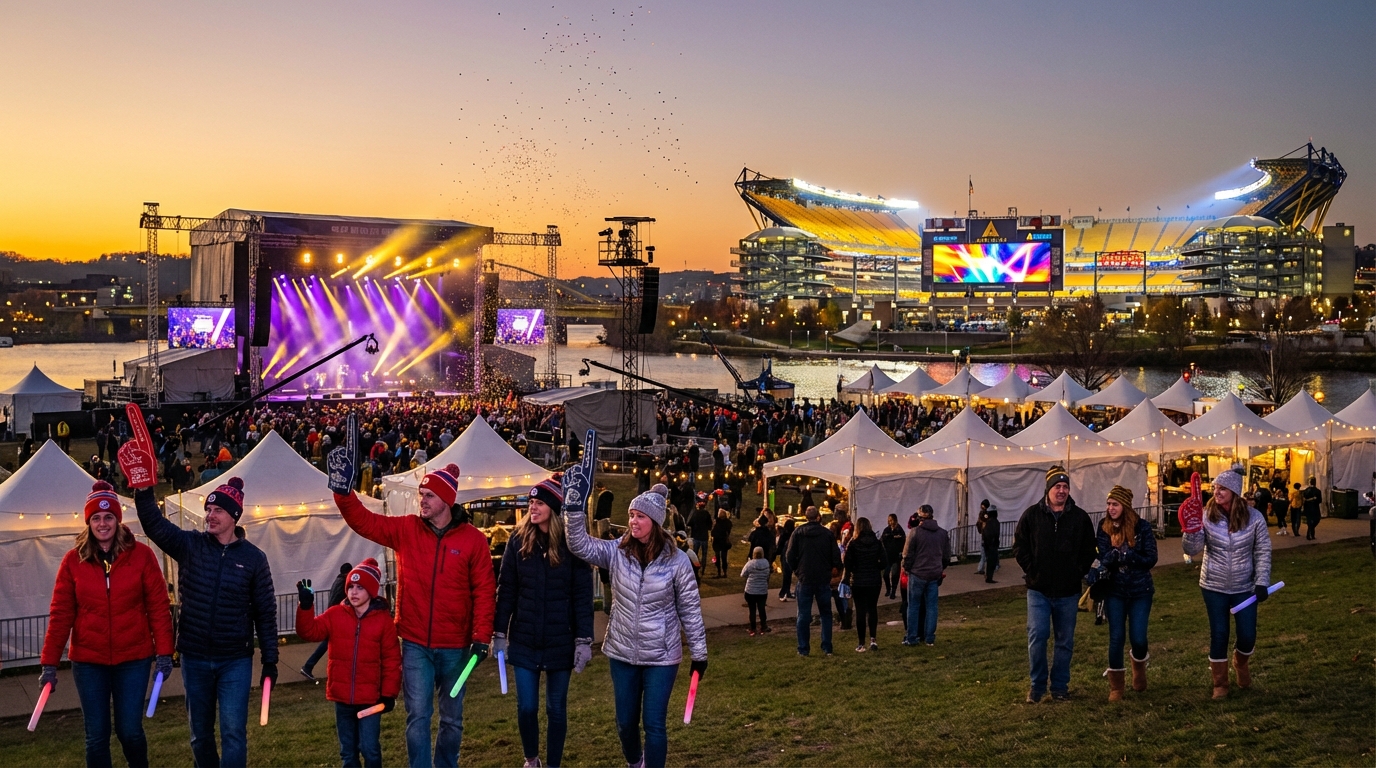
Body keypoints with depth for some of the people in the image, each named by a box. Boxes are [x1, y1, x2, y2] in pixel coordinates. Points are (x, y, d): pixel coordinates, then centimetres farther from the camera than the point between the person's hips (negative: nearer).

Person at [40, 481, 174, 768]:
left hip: (133, 658, -1)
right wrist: (49, 662, -4)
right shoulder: (73, 560, -1)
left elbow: (159, 606, -4)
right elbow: (60, 613, -1)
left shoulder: (141, 555, -4)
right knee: (96, 736, 7)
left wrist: (164, 651, -8)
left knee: (129, 730, 2)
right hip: (88, 661, 1)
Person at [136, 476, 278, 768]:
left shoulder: (253, 557, -4)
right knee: (200, 734, 14)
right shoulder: (189, 545, 0)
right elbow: (154, 524, -14)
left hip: (235, 660, -2)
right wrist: (143, 490, -31)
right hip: (194, 658, 2)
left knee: (233, 732, -5)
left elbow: (265, 611, 0)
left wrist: (270, 659, -1)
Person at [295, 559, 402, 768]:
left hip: (370, 698, -3)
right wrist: (305, 606, -22)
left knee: (370, 749, -1)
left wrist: (389, 693, -6)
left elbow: (391, 659, -2)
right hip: (342, 697, 3)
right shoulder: (335, 615, 3)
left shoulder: (383, 619, -4)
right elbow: (309, 631, -7)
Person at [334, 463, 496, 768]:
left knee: (452, 717, 14)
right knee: (418, 715, -1)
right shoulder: (405, 529, 0)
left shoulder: (473, 539, -6)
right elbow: (363, 521, 0)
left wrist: (482, 636, -10)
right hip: (415, 644, 0)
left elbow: (484, 590, -5)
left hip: (455, 645, 0)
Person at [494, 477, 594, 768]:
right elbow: (505, 589, 2)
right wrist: (499, 633, -1)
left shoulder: (572, 543, -7)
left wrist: (584, 640, -9)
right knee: (526, 707, 6)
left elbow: (583, 596, -6)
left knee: (556, 709, 9)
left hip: (560, 641, -1)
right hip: (523, 640, 2)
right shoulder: (519, 539, -1)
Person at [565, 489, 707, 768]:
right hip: (622, 652, 3)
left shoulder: (677, 560, -11)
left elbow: (690, 608, -5)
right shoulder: (617, 552, -4)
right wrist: (574, 507, -28)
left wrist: (699, 652, -1)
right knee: (625, 721, 17)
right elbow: (579, 544, -16)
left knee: (654, 723, 1)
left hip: (661, 656, -3)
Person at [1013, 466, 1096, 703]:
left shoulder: (1080, 517, 2)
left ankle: (1060, 687, 19)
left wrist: (1078, 573, -2)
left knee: (1065, 641, 8)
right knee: (1037, 636, -6)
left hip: (1068, 592, 2)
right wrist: (1031, 570, -3)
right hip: (1038, 589, -1)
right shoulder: (1032, 515, -1)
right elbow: (1019, 546, 4)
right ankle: (1037, 686, 8)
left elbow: (1089, 550, 8)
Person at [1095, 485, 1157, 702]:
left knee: (1138, 638, -3)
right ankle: (1116, 686, 14)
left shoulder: (1142, 527, -10)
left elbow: (1151, 559, -11)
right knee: (1116, 637, -1)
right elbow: (1103, 558, -10)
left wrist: (1124, 555, -25)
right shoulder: (1104, 528, -4)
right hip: (1115, 591, 1)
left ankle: (1139, 668, 33)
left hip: (1140, 591, -1)